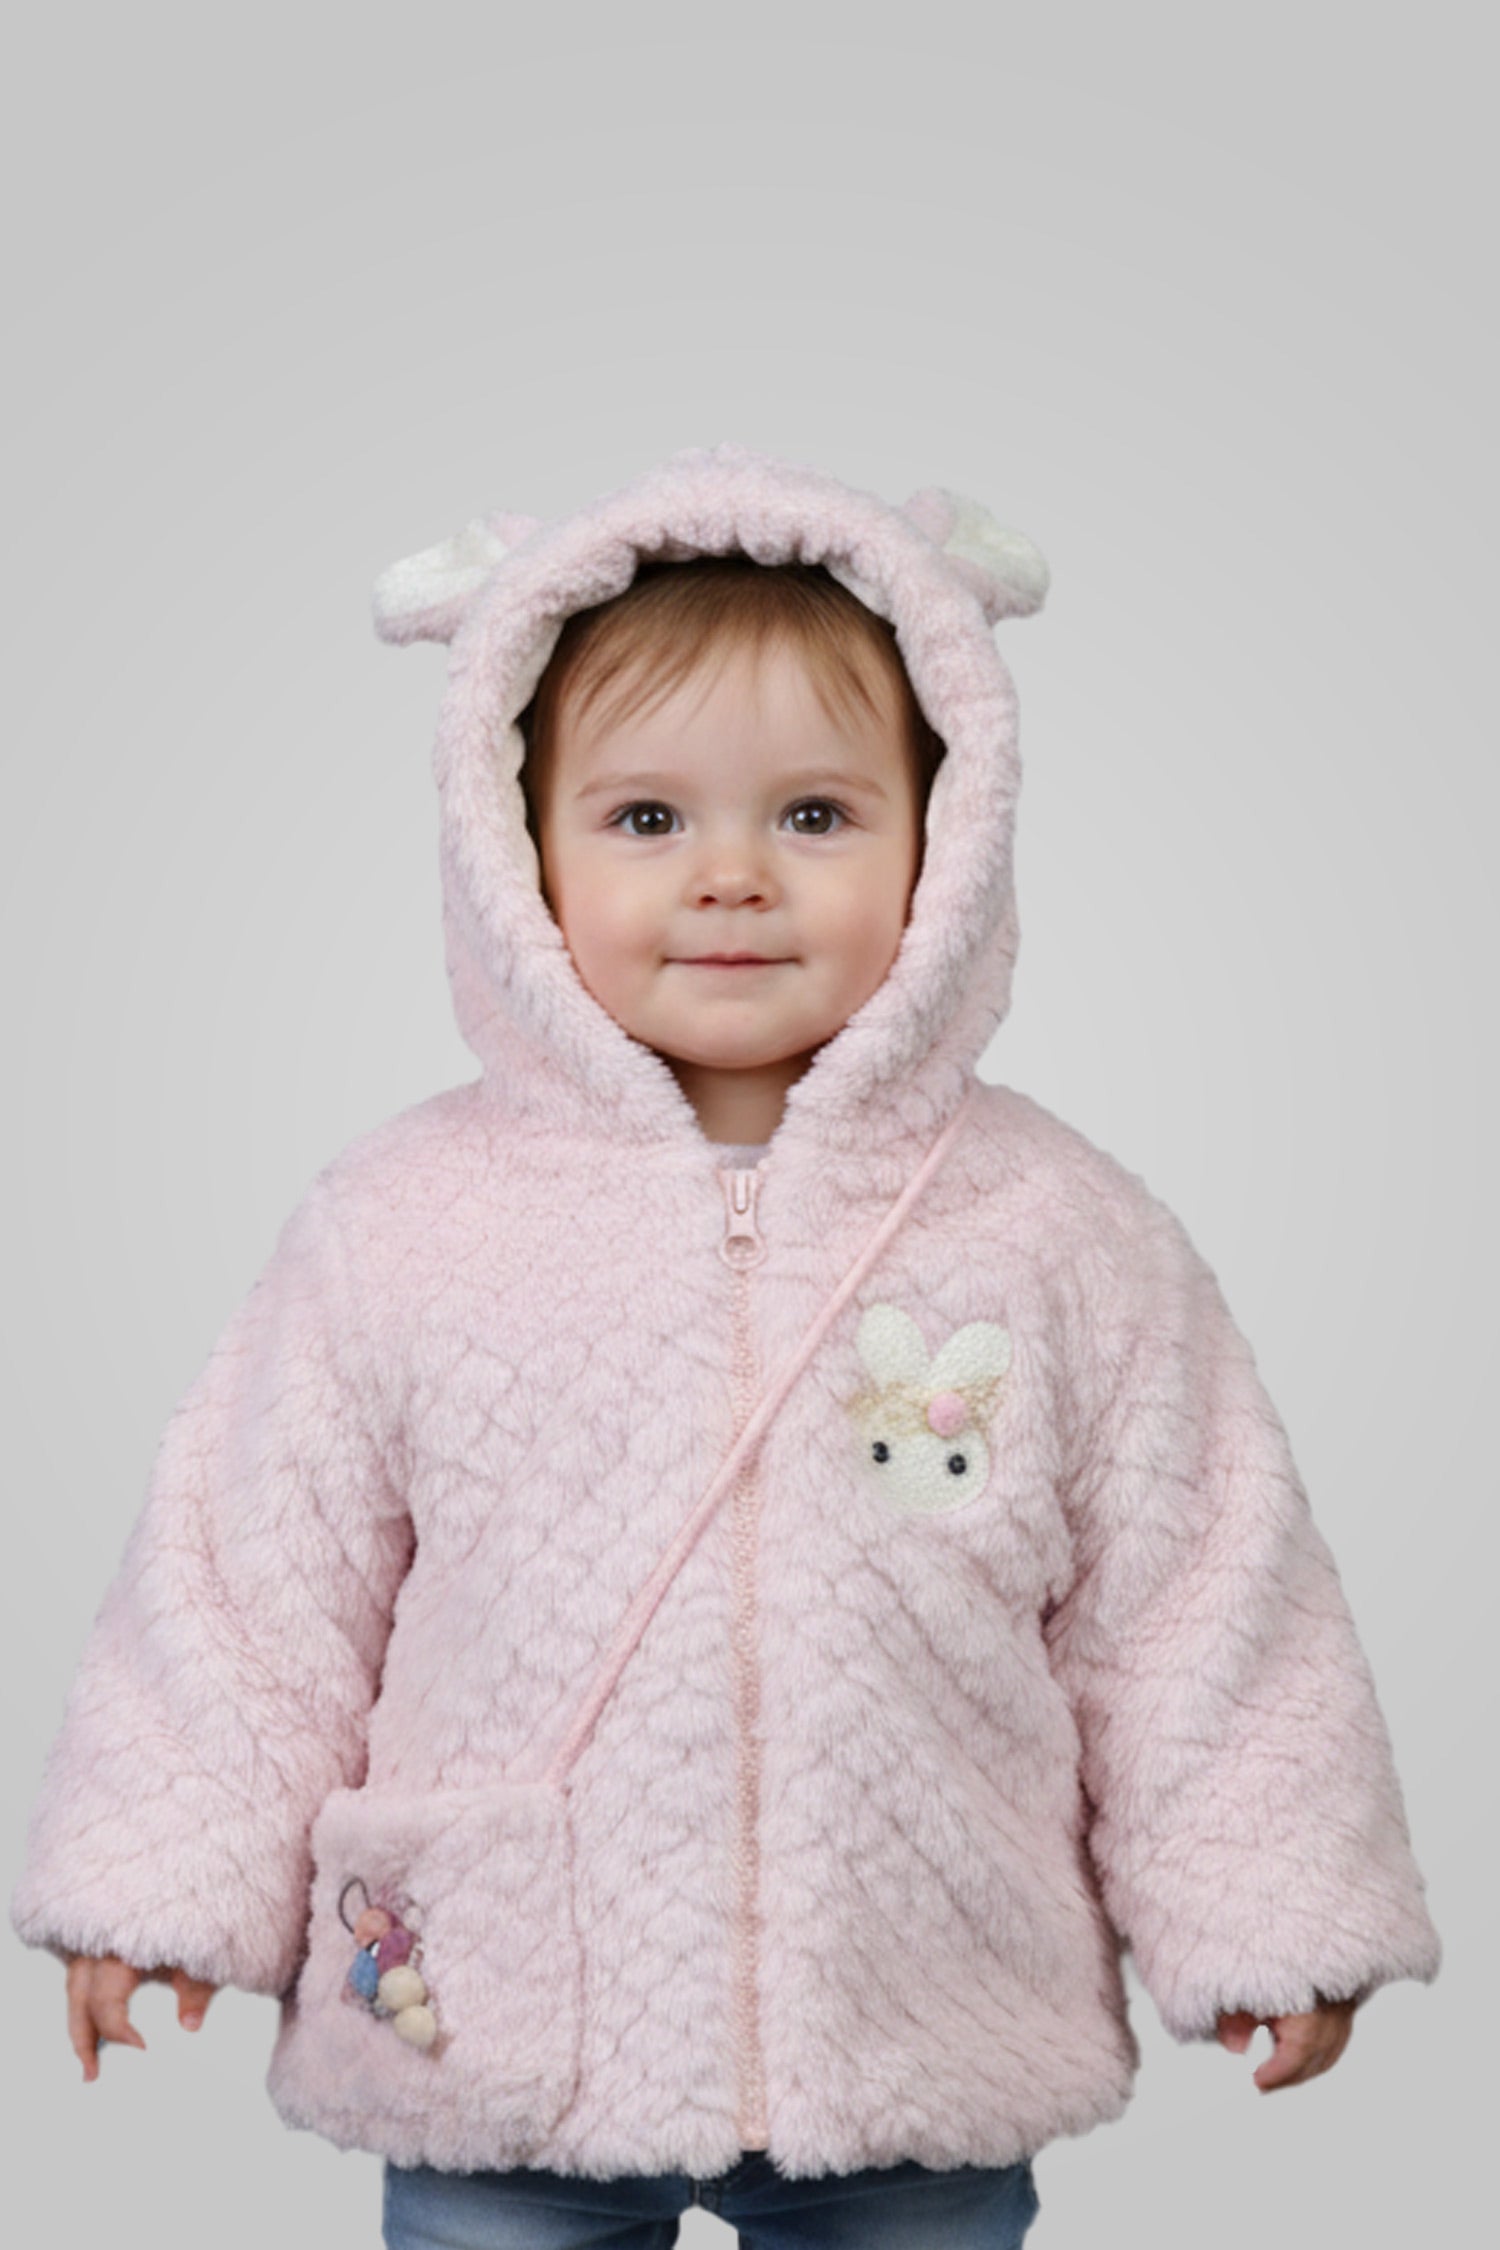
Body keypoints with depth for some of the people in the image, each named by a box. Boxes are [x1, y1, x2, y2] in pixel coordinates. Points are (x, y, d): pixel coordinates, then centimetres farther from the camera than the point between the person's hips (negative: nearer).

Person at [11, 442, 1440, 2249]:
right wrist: (166, 1876, 1)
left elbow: (1192, 1592, 1)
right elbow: (258, 1576, 1)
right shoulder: (399, 1224, -7)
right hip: (498, 2046, 0)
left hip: (926, 2051, 1)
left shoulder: (1057, 1232, -5)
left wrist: (1267, 1914, 2)